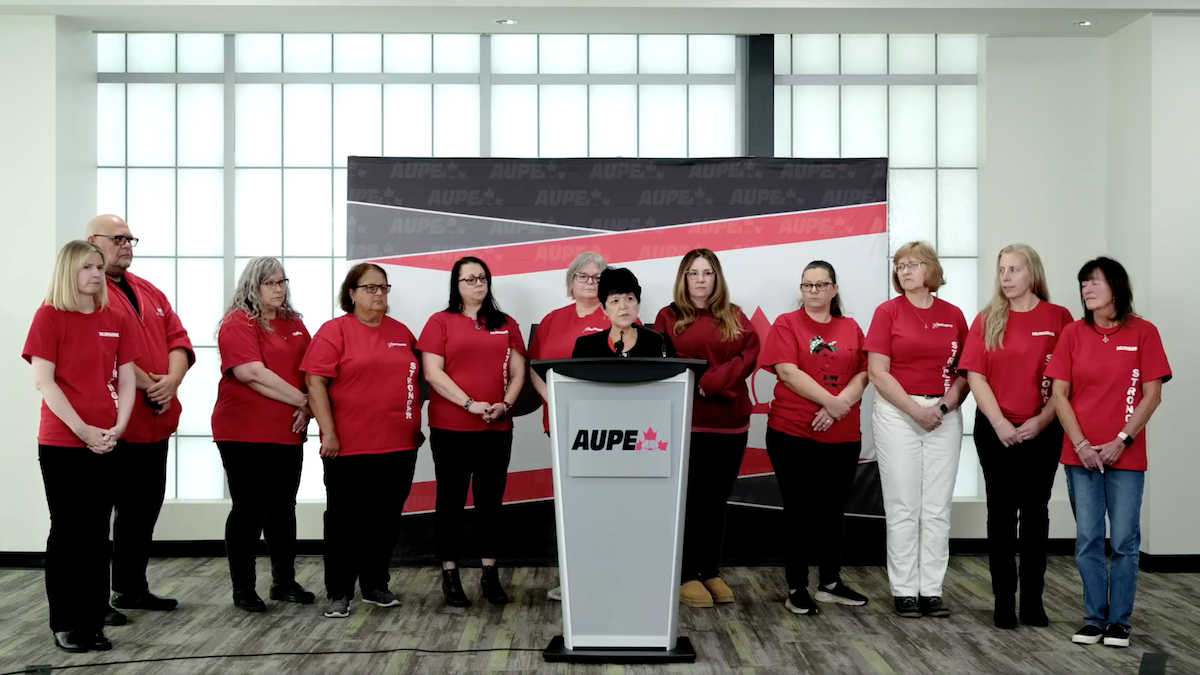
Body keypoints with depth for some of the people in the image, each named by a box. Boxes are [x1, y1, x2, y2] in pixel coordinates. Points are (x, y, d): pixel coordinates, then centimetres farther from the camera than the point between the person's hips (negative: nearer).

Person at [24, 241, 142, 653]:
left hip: (106, 443, 4)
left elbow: (126, 380, 9)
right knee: (67, 530, 3)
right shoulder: (49, 316, -4)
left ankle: (94, 621, 14)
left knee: (97, 532, 7)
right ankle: (64, 623, 12)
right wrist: (82, 430, -15)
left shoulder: (116, 321, 9)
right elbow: (43, 381, -10)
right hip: (61, 442, -4)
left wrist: (118, 427, -6)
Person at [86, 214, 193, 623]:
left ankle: (131, 589, 28)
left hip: (154, 421, 8)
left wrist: (172, 381, -8)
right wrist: (147, 385, -18)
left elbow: (177, 340, 10)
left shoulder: (150, 293, 17)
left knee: (145, 507, 15)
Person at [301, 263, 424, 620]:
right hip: (349, 447, -5)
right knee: (344, 520, 3)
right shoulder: (334, 330, -4)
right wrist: (328, 432, -14)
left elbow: (416, 378, 19)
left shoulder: (402, 333, 11)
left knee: (386, 519, 11)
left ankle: (375, 585, 24)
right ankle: (338, 593, 11)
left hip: (399, 446, 5)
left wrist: (415, 424, 14)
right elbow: (315, 382, -9)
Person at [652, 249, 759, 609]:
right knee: (690, 501, -2)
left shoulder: (735, 317, 11)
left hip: (730, 421, 3)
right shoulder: (668, 317, 4)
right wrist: (690, 387, -18)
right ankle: (688, 576, 5)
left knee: (717, 501, 9)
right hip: (686, 421, -3)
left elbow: (749, 355, -2)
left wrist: (710, 382, -15)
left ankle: (711, 572, 19)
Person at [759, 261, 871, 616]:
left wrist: (840, 404, -14)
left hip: (843, 435, 4)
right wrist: (830, 401, -17)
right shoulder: (786, 324, 0)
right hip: (793, 433, -3)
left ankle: (831, 583, 24)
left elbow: (862, 373, 3)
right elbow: (788, 372, -12)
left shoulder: (851, 328, 10)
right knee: (799, 511, 2)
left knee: (833, 510, 11)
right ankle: (797, 588, 10)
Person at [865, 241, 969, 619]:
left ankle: (932, 590, 12)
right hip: (897, 414, -2)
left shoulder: (953, 315, 6)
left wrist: (944, 406, -10)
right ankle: (904, 591, 9)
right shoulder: (888, 311, -1)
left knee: (937, 508, 5)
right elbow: (878, 372, -6)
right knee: (903, 507, 1)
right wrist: (916, 410, -12)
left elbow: (964, 372, 7)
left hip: (945, 416, 2)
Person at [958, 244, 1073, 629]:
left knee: (1035, 511, 6)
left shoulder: (1058, 318, -1)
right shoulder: (987, 319, 3)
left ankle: (1033, 598, 14)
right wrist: (1000, 422, -12)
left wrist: (1042, 421, -12)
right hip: (996, 430, 1)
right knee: (1001, 511, 4)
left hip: (1042, 431, -1)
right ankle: (1003, 599, 9)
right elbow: (975, 376, -2)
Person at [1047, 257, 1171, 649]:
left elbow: (1152, 395, -3)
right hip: (1080, 454, 2)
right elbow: (1059, 395, 2)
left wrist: (1121, 440, -10)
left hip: (1125, 454, -2)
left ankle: (1119, 620, 14)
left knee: (1124, 540, 2)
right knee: (1087, 540, 5)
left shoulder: (1143, 332, -2)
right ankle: (1093, 617, 16)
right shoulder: (1073, 334, 4)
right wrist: (1081, 444, -7)